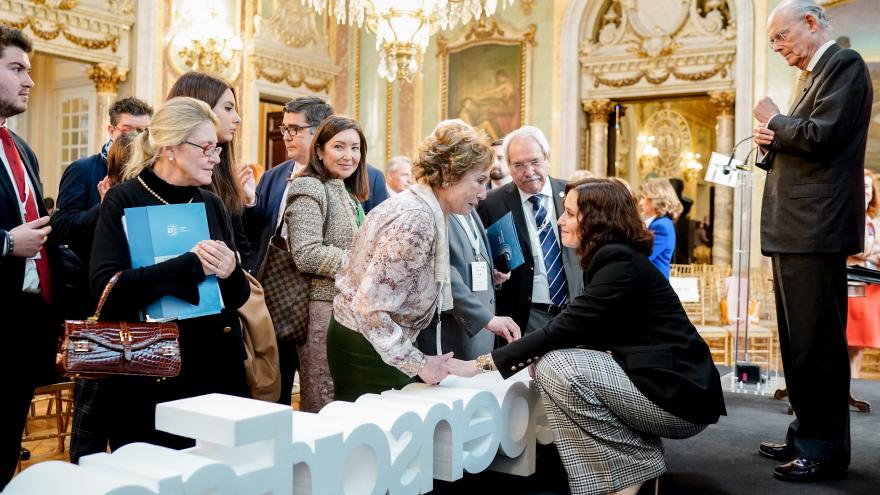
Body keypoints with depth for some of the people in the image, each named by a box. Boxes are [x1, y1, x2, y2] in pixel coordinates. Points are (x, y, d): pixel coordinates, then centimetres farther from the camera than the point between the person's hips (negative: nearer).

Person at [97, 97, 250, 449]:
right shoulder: (123, 201, -6)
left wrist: (231, 272, -13)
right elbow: (106, 286, -19)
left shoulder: (212, 204, 9)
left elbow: (240, 295, 9)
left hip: (217, 366, 5)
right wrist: (190, 264, -24)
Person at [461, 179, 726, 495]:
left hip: (679, 394, -10)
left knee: (557, 368, -21)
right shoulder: (612, 257, 12)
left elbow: (567, 327, -22)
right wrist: (540, 358, -4)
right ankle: (639, 455, 9)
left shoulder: (620, 261, -17)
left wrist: (488, 361, -17)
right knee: (552, 361, 8)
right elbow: (579, 331, 11)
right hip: (661, 382, 10)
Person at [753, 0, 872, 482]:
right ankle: (805, 434, 23)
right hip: (794, 231, 10)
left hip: (816, 230, -10)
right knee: (797, 340, 13)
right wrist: (773, 141, 7)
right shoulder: (811, 77, 22)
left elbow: (820, 136, -20)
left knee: (817, 342, -5)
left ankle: (826, 448, 4)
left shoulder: (844, 64, -6)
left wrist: (774, 121, -3)